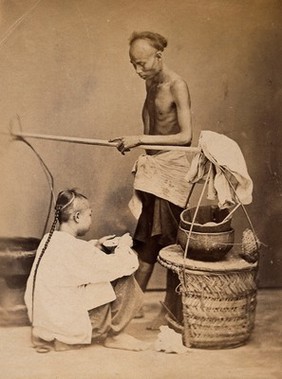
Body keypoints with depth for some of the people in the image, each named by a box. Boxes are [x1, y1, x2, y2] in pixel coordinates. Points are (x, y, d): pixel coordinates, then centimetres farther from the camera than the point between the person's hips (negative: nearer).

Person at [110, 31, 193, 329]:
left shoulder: (176, 86, -12)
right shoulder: (151, 84, 12)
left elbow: (186, 136, -20)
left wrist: (141, 139, -20)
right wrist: (132, 142, 10)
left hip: (172, 168, -7)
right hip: (152, 169, 8)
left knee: (169, 241, 1)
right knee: (146, 239, 11)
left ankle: (171, 310, 13)